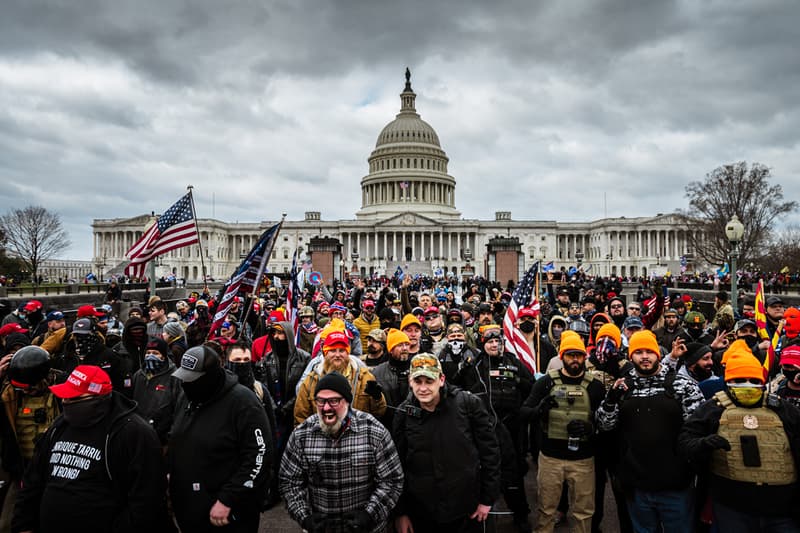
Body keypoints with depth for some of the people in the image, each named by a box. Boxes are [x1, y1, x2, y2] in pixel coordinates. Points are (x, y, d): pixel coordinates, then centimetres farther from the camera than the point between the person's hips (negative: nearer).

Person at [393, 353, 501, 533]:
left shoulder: (469, 404, -11)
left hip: (466, 511, -1)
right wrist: (400, 512, 3)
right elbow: (397, 466, 2)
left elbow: (490, 451, -4)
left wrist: (487, 499, -2)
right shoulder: (404, 414, -5)